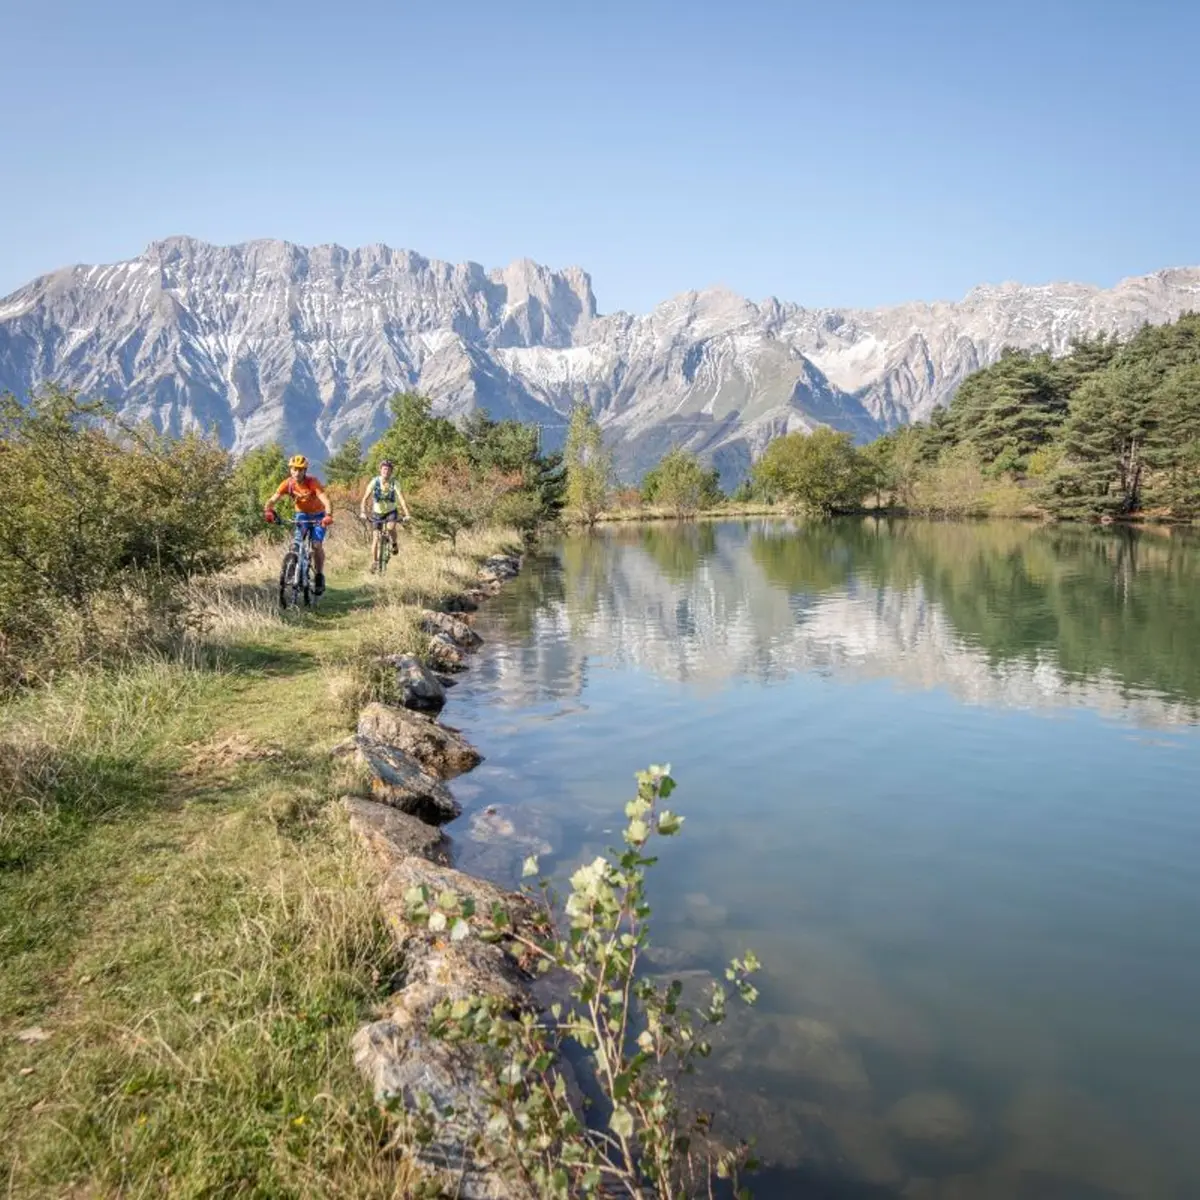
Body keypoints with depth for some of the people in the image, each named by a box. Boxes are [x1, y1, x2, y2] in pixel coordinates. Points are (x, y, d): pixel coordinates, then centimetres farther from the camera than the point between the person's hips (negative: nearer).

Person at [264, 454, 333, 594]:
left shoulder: (313, 482, -28)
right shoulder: (287, 484, -19)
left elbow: (325, 500, -39)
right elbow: (273, 499, -26)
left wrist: (328, 515, -58)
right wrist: (268, 510, -48)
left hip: (318, 515, -3)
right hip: (301, 515, 3)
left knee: (316, 544, -16)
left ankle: (319, 576, 0)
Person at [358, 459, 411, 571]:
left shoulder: (394, 483, -20)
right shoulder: (375, 482, -19)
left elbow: (401, 499, -29)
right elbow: (365, 498, -22)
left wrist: (407, 514, -43)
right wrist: (363, 512, -37)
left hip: (391, 511, -1)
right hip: (377, 512, 1)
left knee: (390, 527, -30)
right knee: (375, 537, -6)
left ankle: (394, 544, 0)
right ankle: (374, 561, 7)